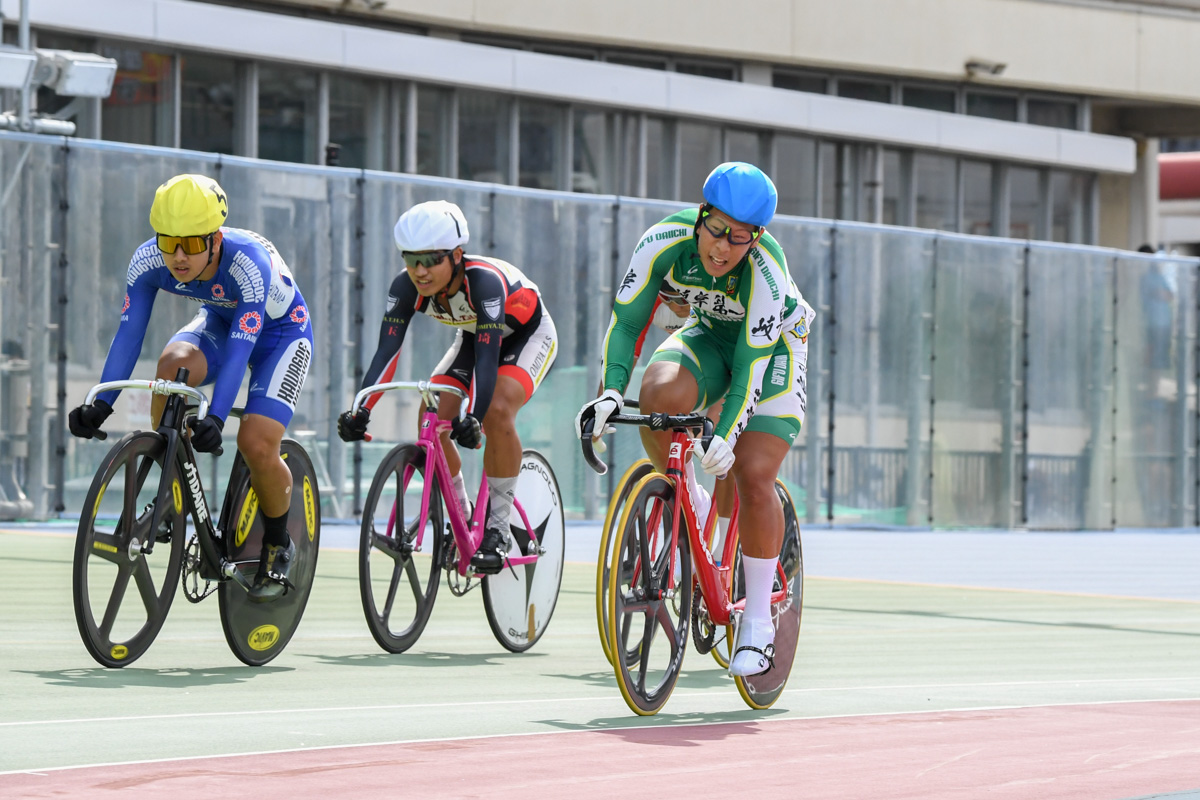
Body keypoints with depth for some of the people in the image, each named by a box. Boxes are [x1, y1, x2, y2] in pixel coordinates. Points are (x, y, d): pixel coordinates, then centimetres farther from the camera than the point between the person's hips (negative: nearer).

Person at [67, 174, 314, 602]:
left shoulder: (249, 261, -38)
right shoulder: (148, 260, -25)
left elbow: (240, 347, -43)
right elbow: (128, 333, -24)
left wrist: (215, 418, -53)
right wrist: (100, 404, -35)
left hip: (280, 330, -4)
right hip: (219, 321, 4)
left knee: (256, 443, -22)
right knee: (172, 366, -30)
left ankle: (278, 546, 6)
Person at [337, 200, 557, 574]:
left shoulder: (485, 280, -39)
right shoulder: (406, 287, -25)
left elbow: (488, 357, -45)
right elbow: (386, 351, -28)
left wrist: (474, 418, -58)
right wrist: (361, 411, -42)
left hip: (528, 336, -6)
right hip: (473, 336, 6)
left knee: (497, 412, -31)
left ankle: (497, 528, -17)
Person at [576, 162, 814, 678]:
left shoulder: (767, 269, -35)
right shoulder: (665, 241, -27)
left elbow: (751, 363, -35)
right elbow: (625, 320, -20)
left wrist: (726, 434, -46)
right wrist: (610, 393, -34)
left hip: (773, 345, -3)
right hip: (708, 334, 3)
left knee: (752, 478, -18)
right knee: (659, 395, -31)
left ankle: (757, 621, -3)